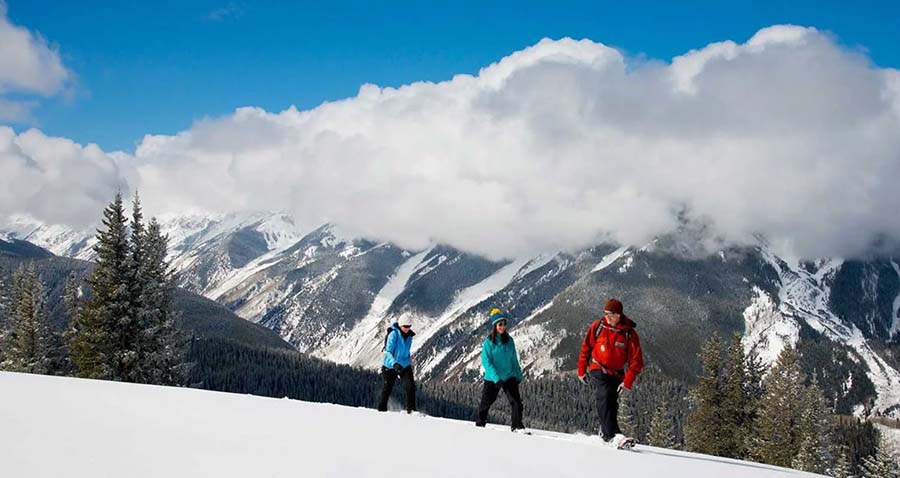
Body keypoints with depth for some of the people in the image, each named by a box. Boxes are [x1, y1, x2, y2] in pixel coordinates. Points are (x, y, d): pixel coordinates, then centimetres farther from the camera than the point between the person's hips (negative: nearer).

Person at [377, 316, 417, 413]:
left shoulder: (409, 336, 3)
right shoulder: (394, 334, -17)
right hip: (391, 366, -4)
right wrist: (394, 363, -36)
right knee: (387, 389, 6)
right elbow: (388, 351, -22)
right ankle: (382, 410, 20)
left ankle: (411, 409, -6)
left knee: (410, 386, -12)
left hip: (405, 365, 5)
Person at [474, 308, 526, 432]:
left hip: (509, 377, 3)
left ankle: (517, 426, 1)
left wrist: (518, 375, 13)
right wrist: (496, 378, -21)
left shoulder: (509, 340, 3)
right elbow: (486, 361, -14)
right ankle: (479, 424, 27)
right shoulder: (488, 342, -10)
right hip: (492, 378, -3)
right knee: (486, 402, 8)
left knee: (516, 402, -8)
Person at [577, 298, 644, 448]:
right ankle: (613, 435, -36)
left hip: (617, 374, 2)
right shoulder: (598, 326, -5)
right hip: (598, 370, -2)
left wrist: (627, 381, -16)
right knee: (605, 396, -23)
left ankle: (605, 433, 28)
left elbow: (636, 361, -7)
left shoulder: (629, 334, -7)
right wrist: (581, 370, 8)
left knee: (612, 404, 5)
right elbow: (586, 348, 7)